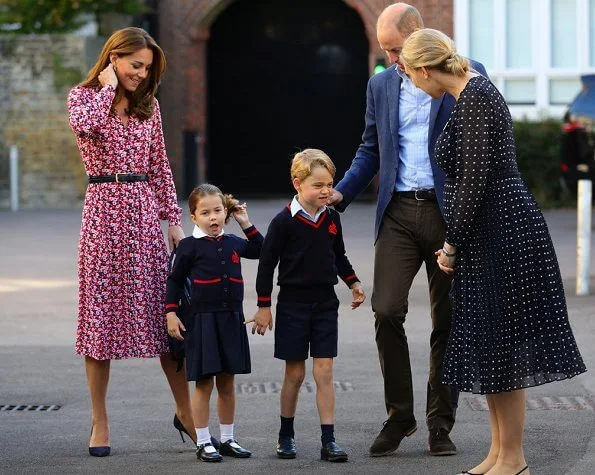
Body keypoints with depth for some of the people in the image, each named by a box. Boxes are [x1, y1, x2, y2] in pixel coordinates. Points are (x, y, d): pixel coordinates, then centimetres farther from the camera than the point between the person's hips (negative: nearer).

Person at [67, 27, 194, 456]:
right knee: (100, 308, -2)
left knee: (163, 310, 2)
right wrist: (107, 87, -9)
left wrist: (173, 219, 9)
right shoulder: (84, 96, 2)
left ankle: (185, 411, 11)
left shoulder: (148, 105, 13)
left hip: (144, 210, 3)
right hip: (104, 209, -3)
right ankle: (100, 422, 5)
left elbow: (160, 166, 14)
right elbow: (87, 126, -22)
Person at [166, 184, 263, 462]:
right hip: (202, 321, -4)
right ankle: (203, 443, 5)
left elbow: (260, 250, 23)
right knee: (204, 383, -1)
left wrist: (246, 224, 13)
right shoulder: (189, 246, -5)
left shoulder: (233, 243, 7)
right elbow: (175, 281, -1)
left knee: (227, 383, 11)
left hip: (231, 320, 4)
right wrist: (171, 313, -6)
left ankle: (227, 439, 20)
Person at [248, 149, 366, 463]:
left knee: (324, 371, -1)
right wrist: (263, 306, -7)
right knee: (294, 372, 4)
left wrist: (353, 283, 7)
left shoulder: (332, 218, 3)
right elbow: (267, 263, -7)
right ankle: (286, 436, 20)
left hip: (325, 302, 3)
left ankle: (328, 440, -1)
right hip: (293, 303, -3)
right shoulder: (284, 221, -11)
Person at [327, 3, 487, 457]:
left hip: (449, 211, -3)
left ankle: (441, 423, 13)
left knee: (447, 320, 3)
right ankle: (399, 416, 5)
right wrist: (341, 193, 3)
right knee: (386, 311, -9)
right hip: (399, 213, 3)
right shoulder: (381, 85, 12)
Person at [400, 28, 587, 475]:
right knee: (491, 347, 14)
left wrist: (453, 243, -11)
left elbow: (474, 180, -20)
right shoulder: (473, 94, 14)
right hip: (490, 235, 10)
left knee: (501, 346, -3)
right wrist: (456, 241, 20)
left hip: (501, 232, -10)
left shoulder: (476, 98, -16)